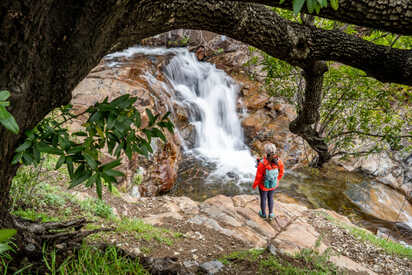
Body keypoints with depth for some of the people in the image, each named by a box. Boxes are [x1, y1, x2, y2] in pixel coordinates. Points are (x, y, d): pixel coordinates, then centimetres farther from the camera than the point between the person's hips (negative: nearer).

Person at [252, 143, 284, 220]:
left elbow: (258, 177, -24)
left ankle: (263, 214, 50)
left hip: (264, 185, -2)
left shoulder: (262, 163, -38)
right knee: (270, 197, 32)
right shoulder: (279, 161, -28)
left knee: (263, 198, 26)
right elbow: (280, 173, -9)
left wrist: (254, 185, -3)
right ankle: (271, 214, 46)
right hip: (273, 184, 3)